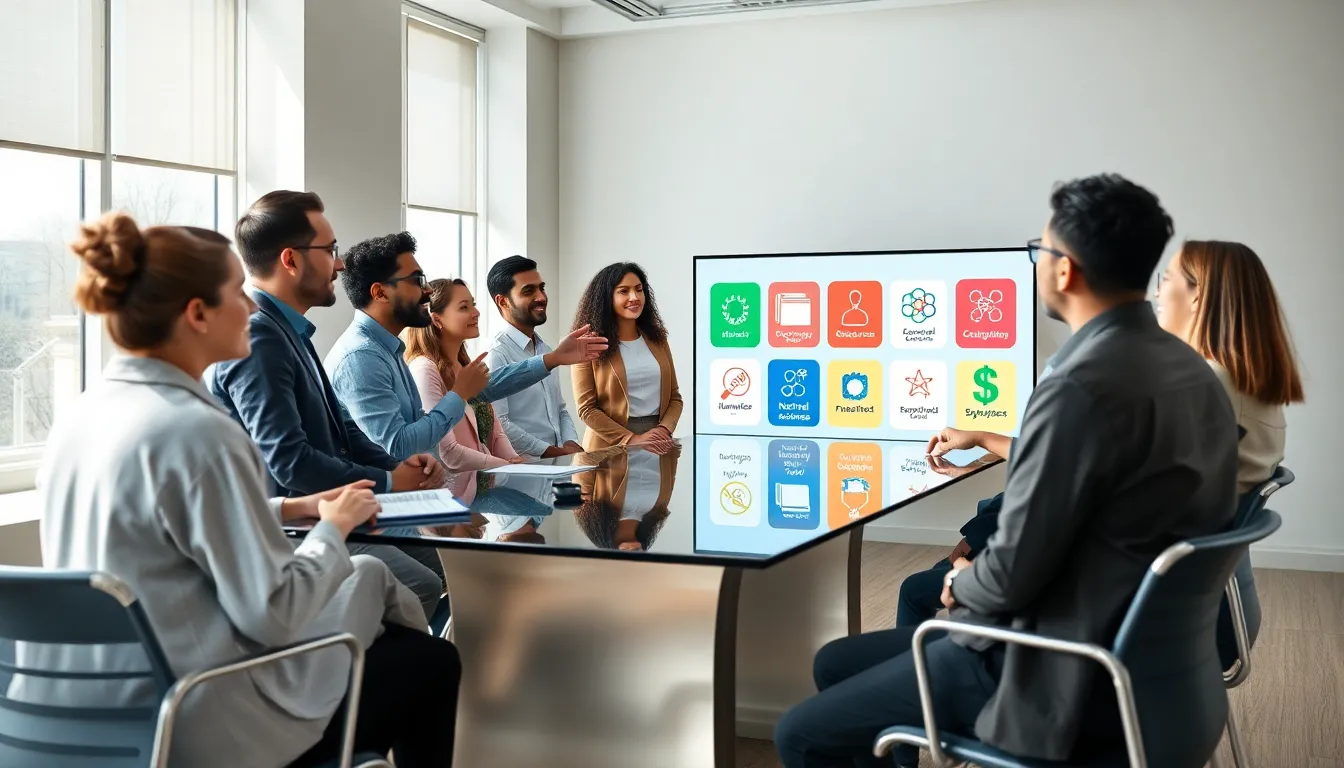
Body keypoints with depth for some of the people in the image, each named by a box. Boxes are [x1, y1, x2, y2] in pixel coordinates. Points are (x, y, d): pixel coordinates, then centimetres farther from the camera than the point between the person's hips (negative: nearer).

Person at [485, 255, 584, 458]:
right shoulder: (497, 354, -9)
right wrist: (552, 451, -13)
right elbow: (498, 425, -17)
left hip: (559, 462, 7)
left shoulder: (545, 350, 16)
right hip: (523, 464, -7)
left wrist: (570, 444, 2)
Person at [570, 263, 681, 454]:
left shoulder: (657, 339, 8)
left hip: (657, 448, 4)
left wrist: (664, 429, -10)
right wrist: (631, 439, -18)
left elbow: (674, 397, 9)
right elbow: (586, 408, -10)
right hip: (611, 448, -4)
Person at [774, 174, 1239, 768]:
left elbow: (1011, 574, -23)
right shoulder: (1190, 369, 4)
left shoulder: (1081, 387, -26)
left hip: (1059, 679, -10)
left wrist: (964, 583, -1)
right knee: (835, 664, 18)